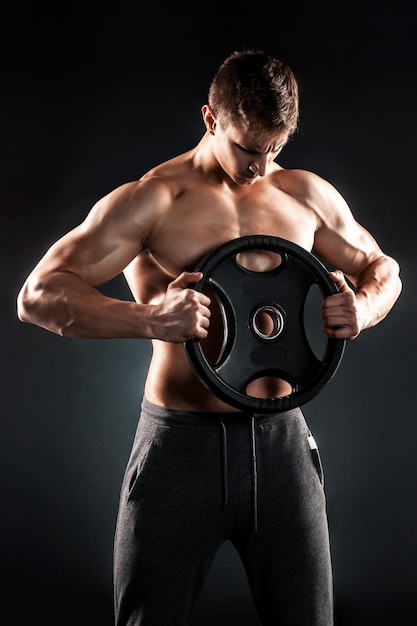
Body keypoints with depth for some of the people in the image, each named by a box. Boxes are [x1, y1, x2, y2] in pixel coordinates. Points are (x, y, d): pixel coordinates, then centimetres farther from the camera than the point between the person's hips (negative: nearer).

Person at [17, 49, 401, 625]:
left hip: (280, 444, 4)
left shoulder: (308, 196, 8)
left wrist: (363, 308, -4)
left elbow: (382, 269, 21)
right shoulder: (150, 200, -6)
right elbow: (37, 296, -12)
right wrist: (149, 319, -28)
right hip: (180, 445, -3)